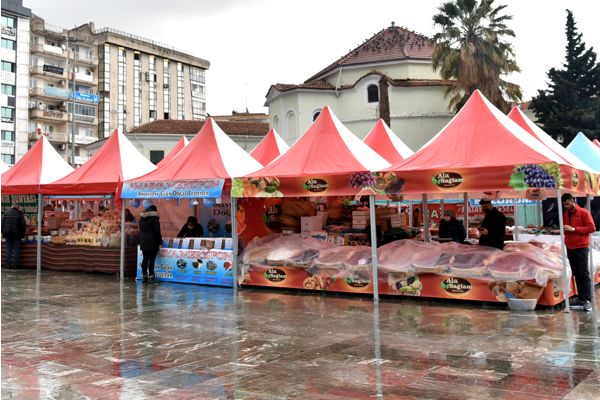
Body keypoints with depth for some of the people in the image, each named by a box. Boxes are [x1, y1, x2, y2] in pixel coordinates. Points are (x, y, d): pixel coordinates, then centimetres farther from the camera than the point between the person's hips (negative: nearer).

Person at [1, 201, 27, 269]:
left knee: (9, 249, 9)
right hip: (17, 234, -3)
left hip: (8, 234, 3)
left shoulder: (6, 212, 5)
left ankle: (8, 264, 7)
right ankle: (15, 264, 4)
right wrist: (23, 233, 7)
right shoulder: (20, 213, -6)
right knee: (16, 249, 4)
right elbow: (23, 224, -7)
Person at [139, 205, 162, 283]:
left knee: (145, 259, 11)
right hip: (152, 242, -7)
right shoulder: (154, 218, -9)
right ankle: (150, 277, -5)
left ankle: (144, 276, 15)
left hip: (143, 241, 7)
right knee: (151, 259, -4)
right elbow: (157, 232, -13)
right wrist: (159, 242, -7)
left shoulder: (141, 219, 15)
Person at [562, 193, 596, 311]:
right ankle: (581, 299, 7)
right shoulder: (566, 214, 16)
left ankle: (588, 300, -10)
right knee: (576, 274, 5)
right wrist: (564, 230, 1)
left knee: (584, 274, -8)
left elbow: (592, 228, -10)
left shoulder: (583, 212, -3)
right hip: (570, 248, 6)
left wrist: (574, 229, -15)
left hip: (581, 247, -6)